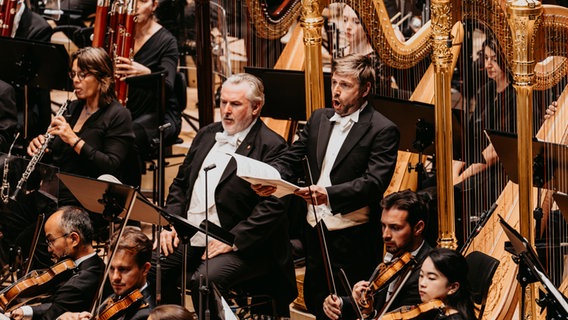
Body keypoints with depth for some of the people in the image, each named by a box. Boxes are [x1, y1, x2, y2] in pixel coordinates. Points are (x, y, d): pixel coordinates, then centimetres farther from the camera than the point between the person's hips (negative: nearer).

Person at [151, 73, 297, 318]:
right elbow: (180, 183, 23)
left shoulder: (271, 147, -7)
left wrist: (233, 241, -20)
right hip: (187, 238, 7)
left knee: (203, 280, -32)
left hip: (240, 246, -7)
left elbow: (273, 205, -16)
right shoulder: (207, 135, 17)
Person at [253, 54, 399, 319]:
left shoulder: (382, 131, -9)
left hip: (352, 240, -6)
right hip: (315, 234, 6)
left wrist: (329, 194, -35)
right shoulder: (319, 119, 12)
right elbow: (291, 159, 9)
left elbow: (374, 183, -21)